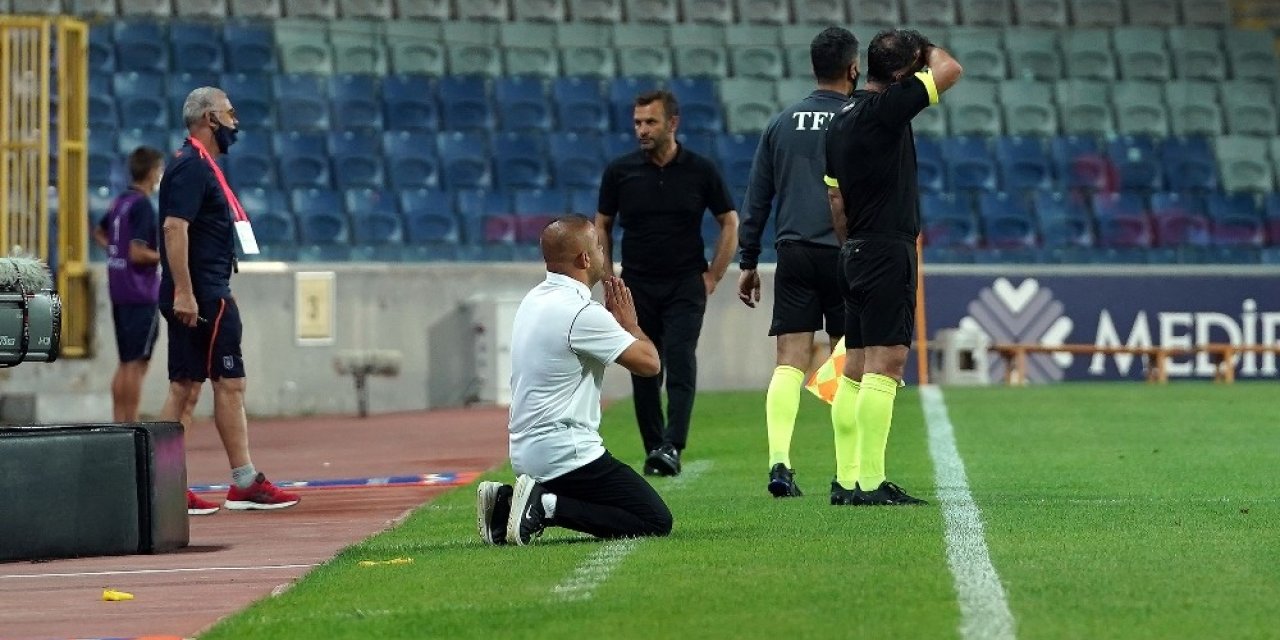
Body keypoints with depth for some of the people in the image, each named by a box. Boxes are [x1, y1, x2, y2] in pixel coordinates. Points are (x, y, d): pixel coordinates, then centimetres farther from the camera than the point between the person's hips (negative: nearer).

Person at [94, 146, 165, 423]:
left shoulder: (120, 201, 12)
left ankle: (118, 422, 14)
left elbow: (99, 232, 29)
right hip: (141, 295, -9)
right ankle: (132, 426, -8)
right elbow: (138, 253, -21)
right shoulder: (142, 205, -15)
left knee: (125, 364, 14)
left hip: (119, 293, 9)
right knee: (137, 364, -6)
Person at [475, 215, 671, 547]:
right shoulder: (581, 311, -17)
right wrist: (629, 322, 6)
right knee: (656, 522, -7)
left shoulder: (534, 300, 12)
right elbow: (649, 363, -12)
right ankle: (547, 506, -15)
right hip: (566, 454, -9)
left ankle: (507, 501, 8)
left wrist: (617, 322, 12)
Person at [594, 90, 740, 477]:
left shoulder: (700, 170, 0)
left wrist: (713, 276, 1)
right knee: (644, 372, 3)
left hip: (686, 285, -2)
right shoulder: (620, 171, 2)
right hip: (637, 286, 2)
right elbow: (601, 227, 11)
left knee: (680, 362, -16)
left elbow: (730, 223, 8)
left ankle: (672, 447, -25)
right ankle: (653, 452, 12)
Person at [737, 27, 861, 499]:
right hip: (845, 254, -3)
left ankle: (779, 463, -15)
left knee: (790, 362, -1)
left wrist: (747, 261, 16)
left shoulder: (783, 123, 10)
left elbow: (757, 198, 11)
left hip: (794, 254, 3)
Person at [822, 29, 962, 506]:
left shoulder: (841, 120, 14)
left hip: (856, 252, 9)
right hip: (888, 251, -9)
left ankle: (845, 481, 10)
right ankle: (871, 483, -15)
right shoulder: (885, 109, -13)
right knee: (886, 364, -11)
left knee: (856, 368, 9)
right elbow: (950, 70, -9)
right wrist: (927, 48, 11)